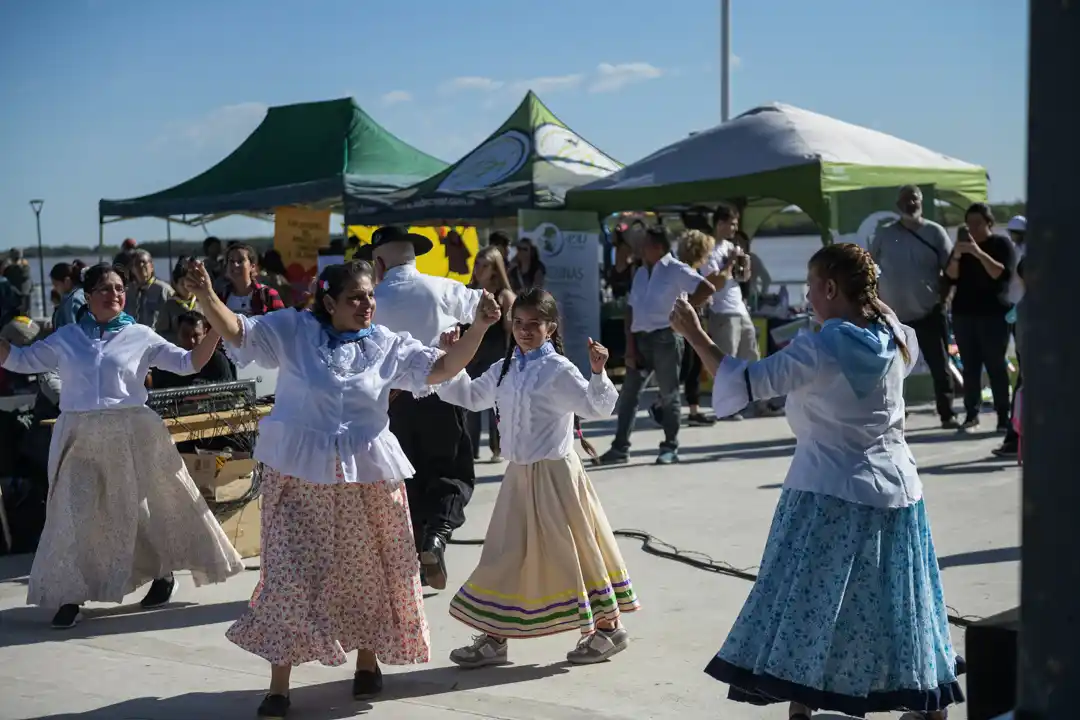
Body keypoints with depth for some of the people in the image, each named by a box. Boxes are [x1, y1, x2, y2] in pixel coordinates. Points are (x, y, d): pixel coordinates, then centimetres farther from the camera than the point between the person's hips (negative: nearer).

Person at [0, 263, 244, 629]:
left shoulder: (140, 336, 3)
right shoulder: (66, 338, 7)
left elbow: (188, 364, 2)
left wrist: (216, 329, -10)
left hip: (130, 434, -1)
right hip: (79, 437, 1)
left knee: (145, 508, 10)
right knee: (73, 514, 0)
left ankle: (163, 573, 32)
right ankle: (70, 595, 9)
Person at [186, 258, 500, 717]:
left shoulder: (387, 345, 0)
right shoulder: (292, 330, -3)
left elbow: (441, 369, -6)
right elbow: (237, 332, -7)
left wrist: (478, 328, -19)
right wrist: (207, 297, -25)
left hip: (365, 474, 2)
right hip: (299, 473, -2)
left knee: (367, 570, 13)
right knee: (291, 573, -1)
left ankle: (368, 660, 36)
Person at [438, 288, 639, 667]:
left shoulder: (558, 370, -13)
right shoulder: (504, 370, 8)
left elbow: (597, 407, -19)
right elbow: (470, 396, 20)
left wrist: (598, 372, -34)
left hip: (554, 473, -7)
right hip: (519, 475, 7)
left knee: (572, 550, 1)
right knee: (505, 555, 9)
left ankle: (608, 627, 17)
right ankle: (494, 638, 17)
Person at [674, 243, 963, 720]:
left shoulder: (821, 349, -17)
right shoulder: (894, 339, 1)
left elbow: (746, 383, -20)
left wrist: (694, 335, -13)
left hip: (830, 492, -6)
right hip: (895, 490, 6)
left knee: (810, 606, 3)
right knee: (902, 607, 16)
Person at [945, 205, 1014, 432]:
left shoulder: (1001, 244, 2)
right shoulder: (962, 244, 13)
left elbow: (1002, 274, -13)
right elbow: (951, 276, 3)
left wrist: (979, 253, -23)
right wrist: (956, 257, -15)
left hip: (994, 313, -4)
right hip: (963, 313, 4)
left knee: (996, 365, -5)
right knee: (970, 366, 1)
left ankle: (1004, 417, -4)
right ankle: (971, 413, 3)